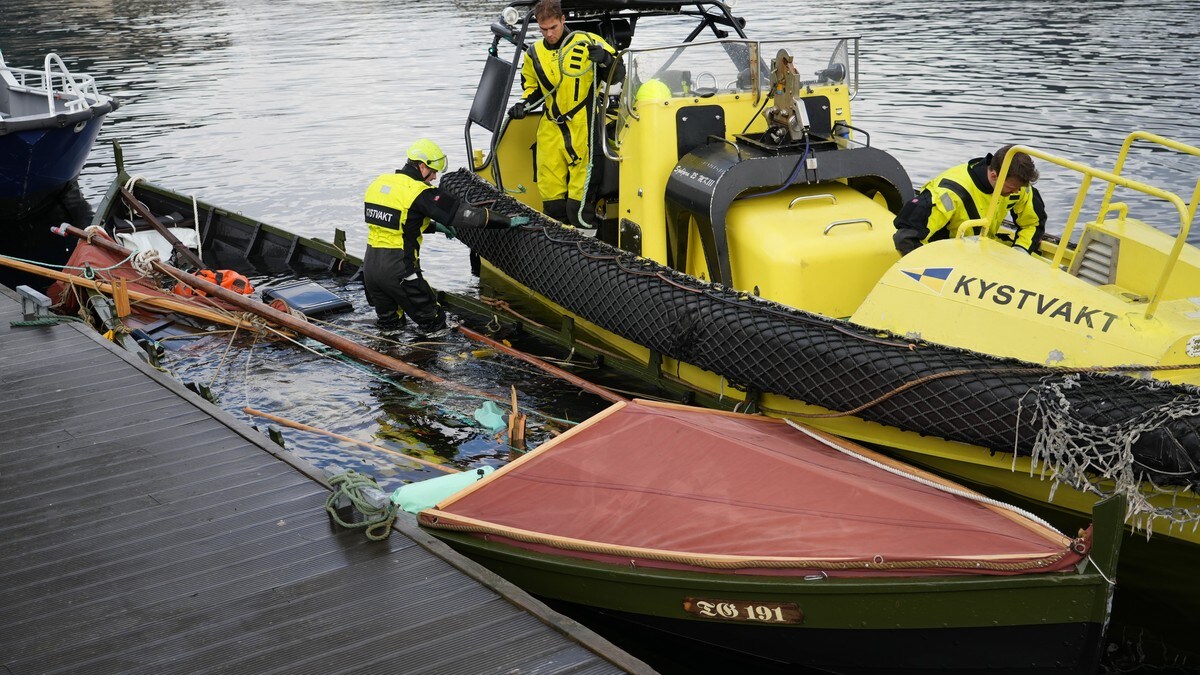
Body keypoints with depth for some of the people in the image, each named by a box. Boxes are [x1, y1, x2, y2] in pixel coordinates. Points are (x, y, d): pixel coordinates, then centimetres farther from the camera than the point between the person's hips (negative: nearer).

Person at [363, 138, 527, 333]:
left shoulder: (380, 183, 9)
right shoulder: (422, 194, -13)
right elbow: (465, 215, -12)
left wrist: (434, 226, 24)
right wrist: (509, 221, -5)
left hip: (370, 266, 7)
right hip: (398, 270, -7)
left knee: (390, 323, 23)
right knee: (434, 322, 8)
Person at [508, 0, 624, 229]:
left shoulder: (587, 42, -3)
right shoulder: (534, 53, 10)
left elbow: (618, 75, 0)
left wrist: (605, 59, -19)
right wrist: (524, 104, 4)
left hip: (582, 126, -4)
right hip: (550, 129, 5)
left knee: (580, 187, -6)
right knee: (549, 185, 6)